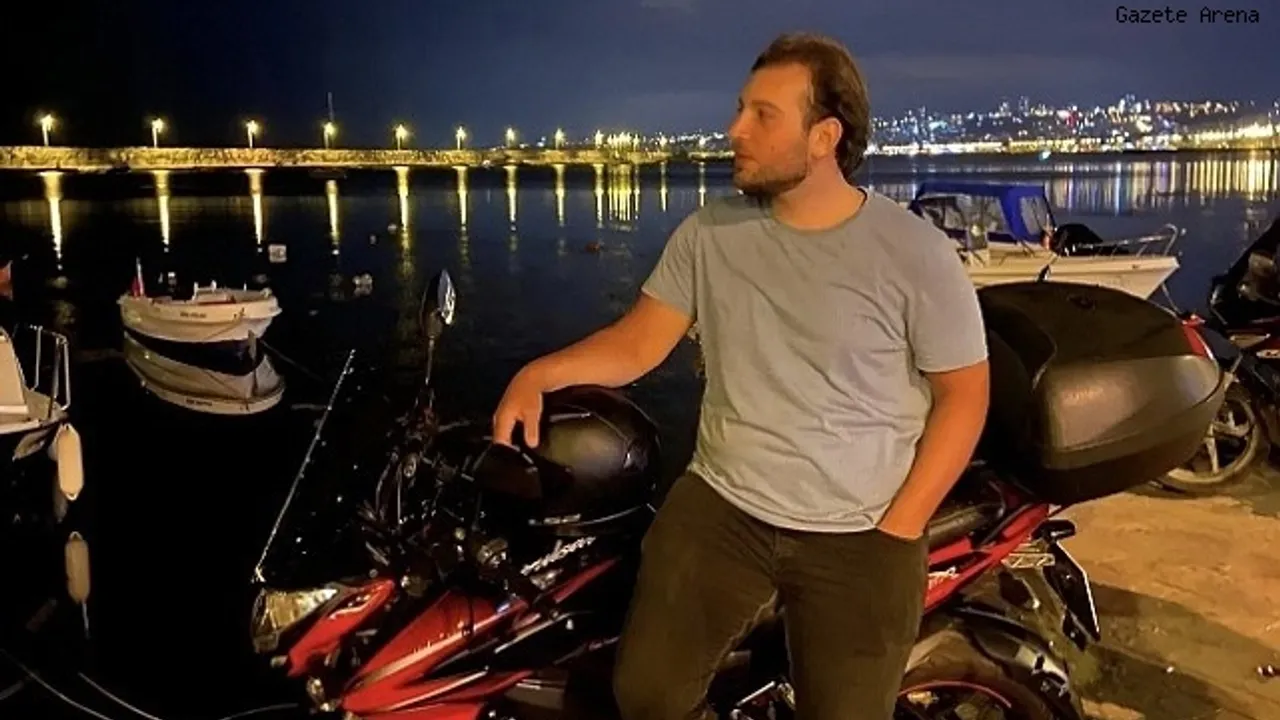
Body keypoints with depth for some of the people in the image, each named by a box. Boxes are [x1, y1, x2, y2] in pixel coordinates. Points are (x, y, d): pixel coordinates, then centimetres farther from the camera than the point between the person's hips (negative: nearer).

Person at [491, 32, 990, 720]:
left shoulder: (915, 252, -10)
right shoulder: (708, 233, 0)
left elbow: (963, 394, -4)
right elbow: (639, 341, 3)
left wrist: (895, 531, -9)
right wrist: (539, 373, -15)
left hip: (859, 535, -2)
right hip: (720, 506, 3)